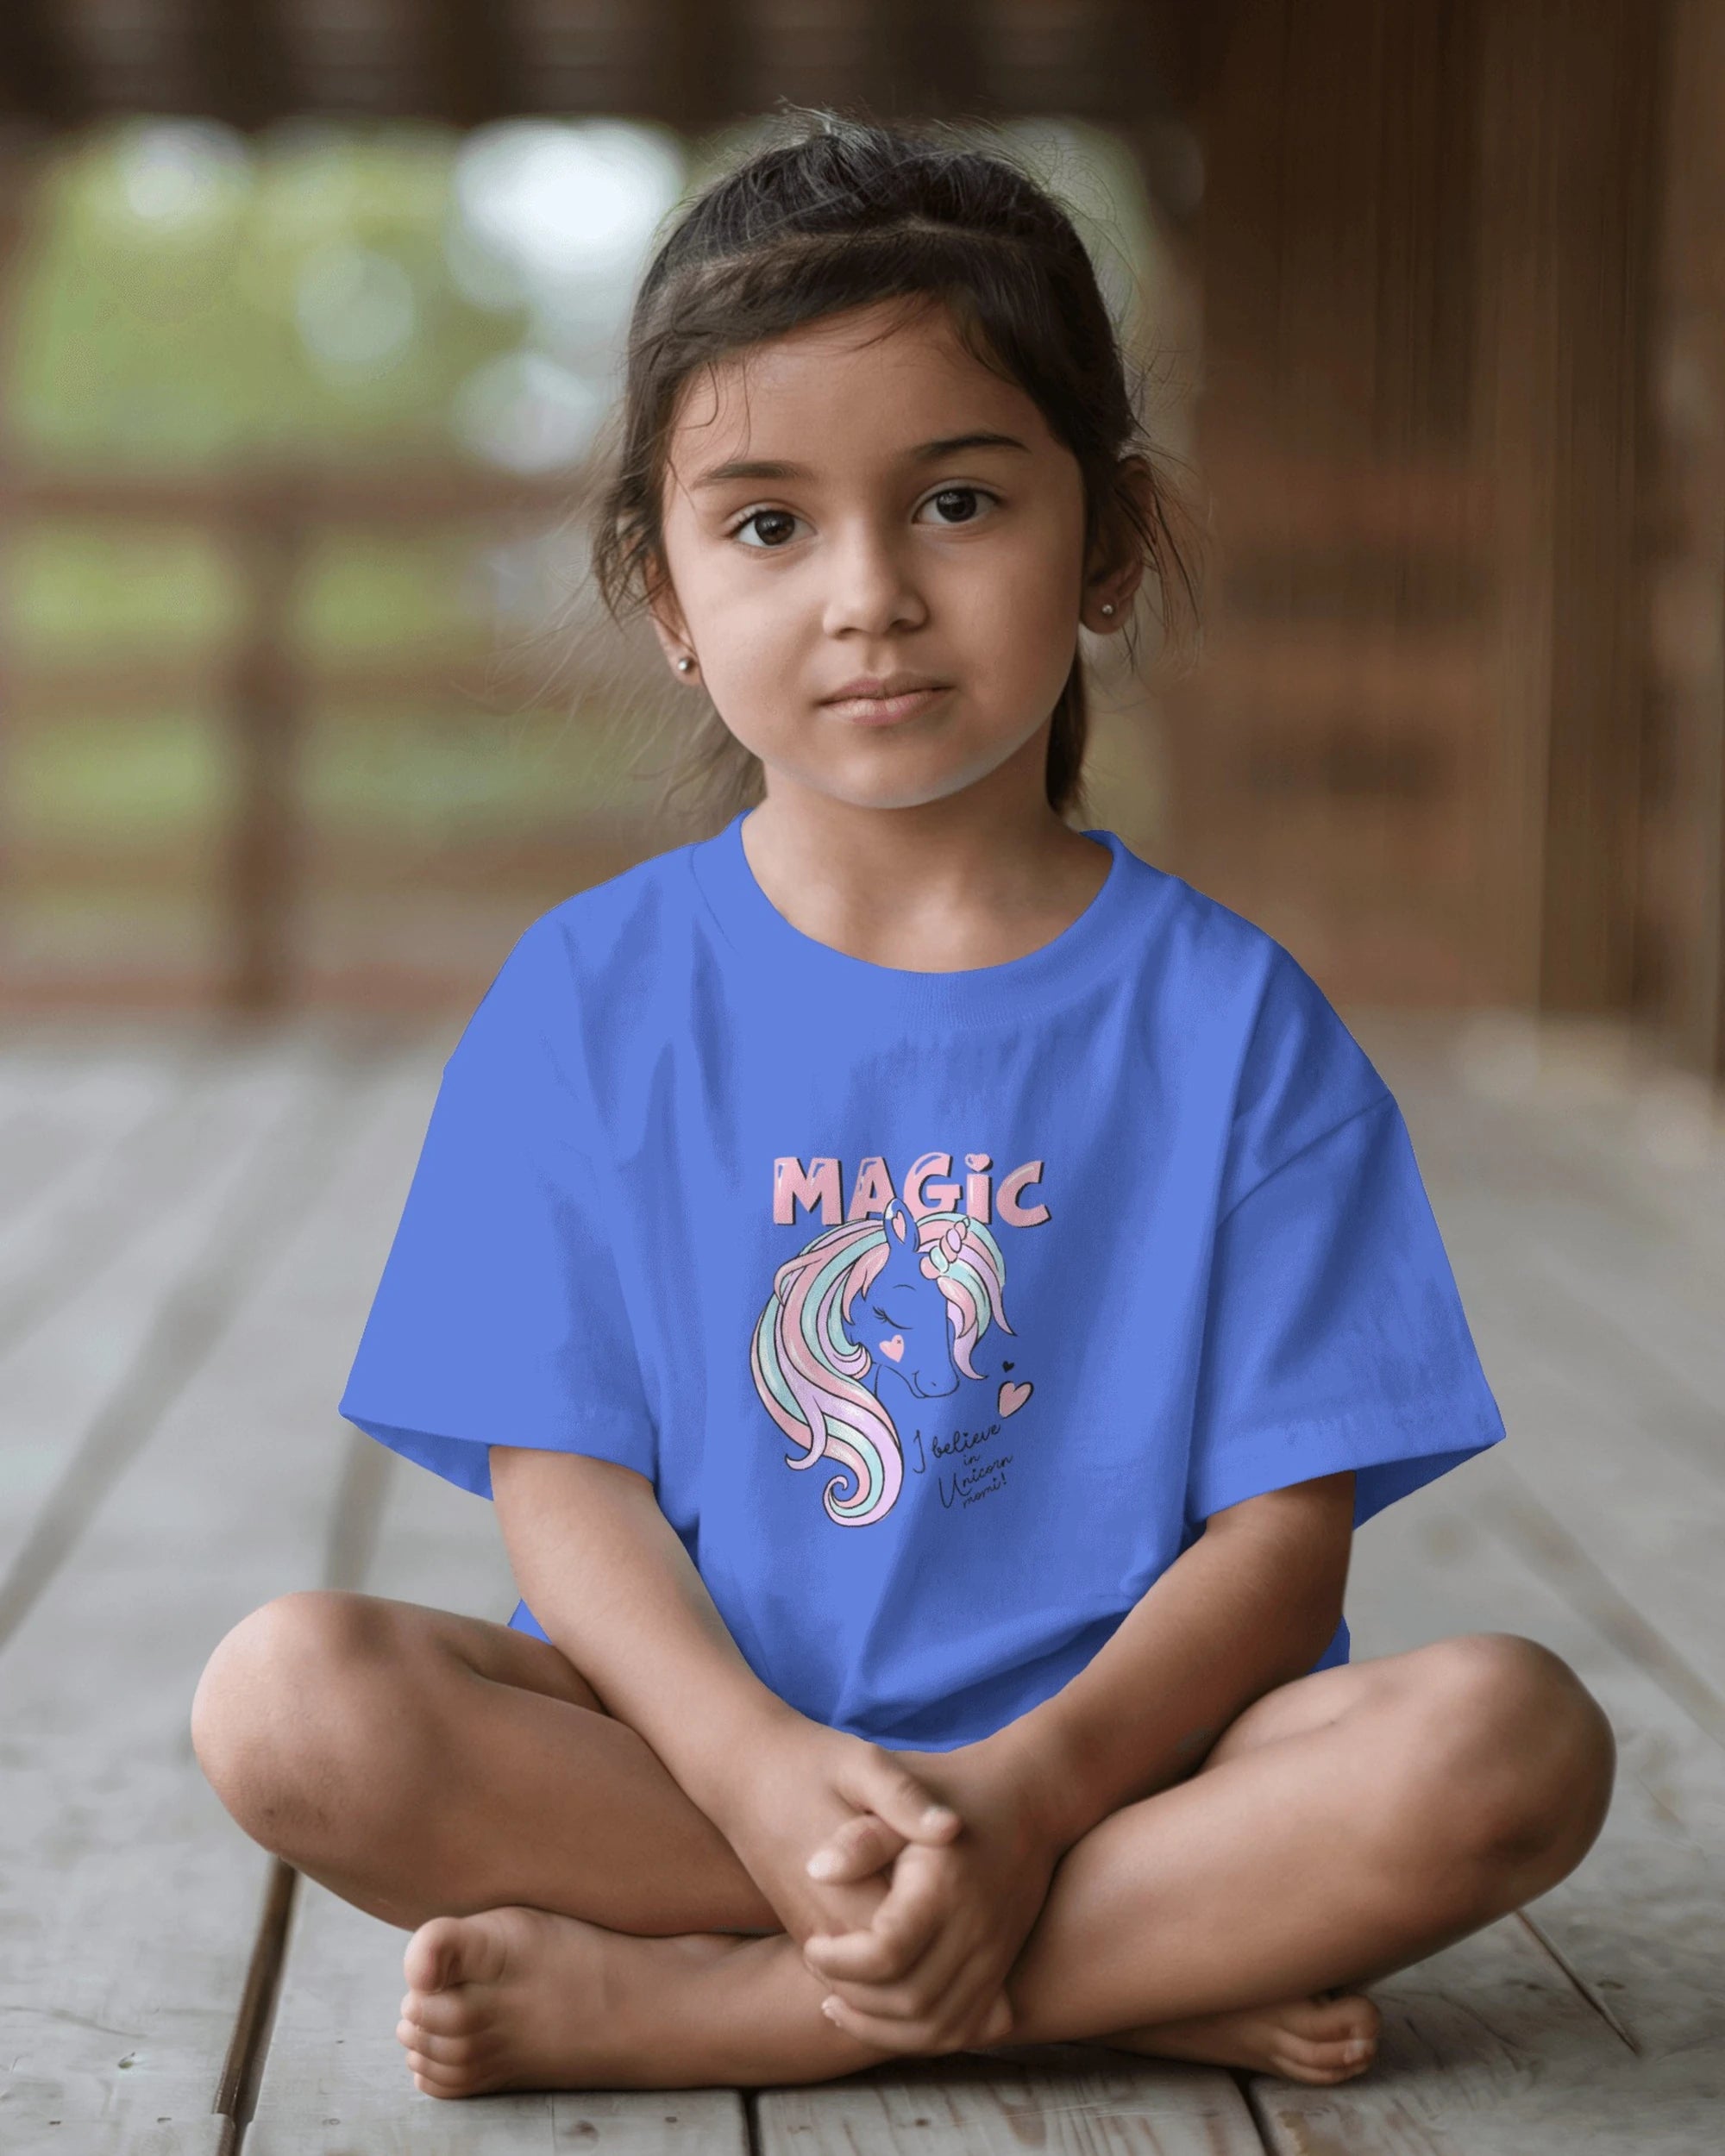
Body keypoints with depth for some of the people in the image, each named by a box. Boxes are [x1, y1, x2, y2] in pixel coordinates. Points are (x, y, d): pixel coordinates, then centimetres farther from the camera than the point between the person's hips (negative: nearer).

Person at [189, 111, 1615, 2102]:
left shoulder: (1228, 1016, 0)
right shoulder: (591, 999, 2)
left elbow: (1288, 1529, -5)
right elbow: (561, 1475, -3)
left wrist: (1031, 1791, -22)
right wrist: (758, 1769, -23)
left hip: (1103, 1743, 0)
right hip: (697, 1745, 0)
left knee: (1509, 1738, -27)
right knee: (284, 1697, -25)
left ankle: (665, 1998, -24)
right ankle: (1143, 1965, -23)